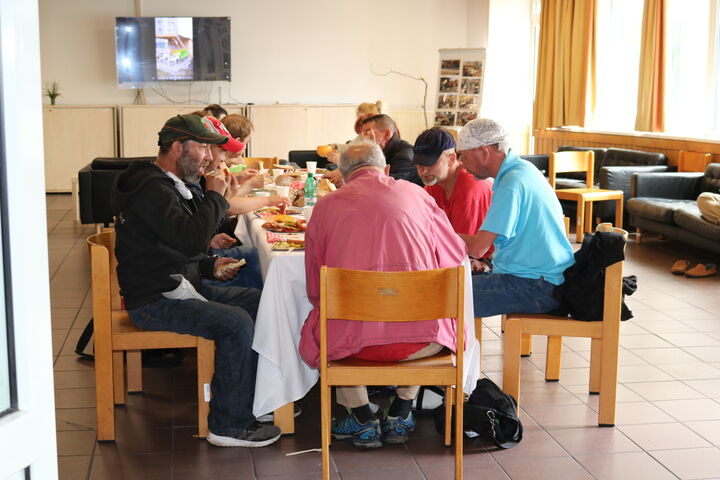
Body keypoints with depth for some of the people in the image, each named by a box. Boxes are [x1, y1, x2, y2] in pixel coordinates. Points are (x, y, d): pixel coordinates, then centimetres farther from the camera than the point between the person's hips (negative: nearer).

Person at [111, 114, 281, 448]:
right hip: (154, 301, -10)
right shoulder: (151, 188, -18)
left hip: (179, 287, 10)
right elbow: (190, 239, -30)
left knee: (258, 302, 6)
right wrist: (215, 197, -15)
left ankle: (258, 396, 13)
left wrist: (209, 266, 7)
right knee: (236, 323, -25)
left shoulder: (169, 185, 16)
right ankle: (229, 425, -15)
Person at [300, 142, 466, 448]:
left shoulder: (327, 205, 7)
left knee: (315, 330, 31)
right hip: (423, 341, 1)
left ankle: (363, 421, 28)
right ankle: (400, 416, 33)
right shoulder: (416, 194, 9)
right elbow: (456, 254, 18)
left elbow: (315, 289, 10)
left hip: (355, 340, -1)